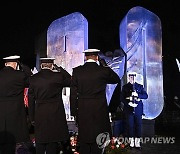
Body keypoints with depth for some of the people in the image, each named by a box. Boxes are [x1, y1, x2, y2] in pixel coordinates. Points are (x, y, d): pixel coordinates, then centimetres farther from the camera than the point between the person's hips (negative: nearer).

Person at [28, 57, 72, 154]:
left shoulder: (33, 78, 2)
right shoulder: (58, 76, -8)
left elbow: (31, 100, 4)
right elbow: (70, 81, 11)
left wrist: (32, 118, 10)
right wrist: (60, 69, 9)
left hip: (39, 115, 2)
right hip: (55, 114, -2)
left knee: (40, 144, 10)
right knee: (53, 143, 6)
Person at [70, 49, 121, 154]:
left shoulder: (77, 71, -1)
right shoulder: (104, 70, -5)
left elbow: (73, 93, 0)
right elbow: (116, 79, 14)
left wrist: (74, 112, 6)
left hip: (82, 111, 1)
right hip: (100, 110, -1)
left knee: (84, 142, 8)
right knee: (98, 141, 7)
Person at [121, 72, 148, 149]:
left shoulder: (140, 86, 10)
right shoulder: (125, 87, 7)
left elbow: (146, 96, 2)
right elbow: (122, 98, 1)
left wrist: (138, 95, -16)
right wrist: (128, 103, -16)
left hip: (138, 109, 1)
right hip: (129, 109, -1)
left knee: (138, 125, 0)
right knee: (130, 125, 0)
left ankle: (137, 142, 7)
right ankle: (131, 141, 11)